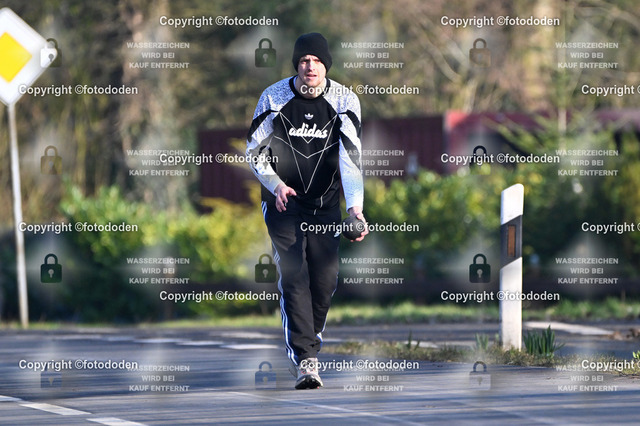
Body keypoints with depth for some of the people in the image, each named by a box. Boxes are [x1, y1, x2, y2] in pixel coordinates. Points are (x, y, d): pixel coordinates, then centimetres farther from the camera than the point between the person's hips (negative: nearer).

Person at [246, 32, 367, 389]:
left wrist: (355, 206, -32)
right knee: (294, 276, -13)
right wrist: (276, 185, -17)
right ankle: (305, 359, -17)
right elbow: (255, 150, 1)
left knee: (326, 279, 0)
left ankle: (304, 342, 26)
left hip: (326, 203, 2)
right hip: (283, 199, -2)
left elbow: (351, 155, -19)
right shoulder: (274, 97, -8)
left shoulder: (345, 100, -9)